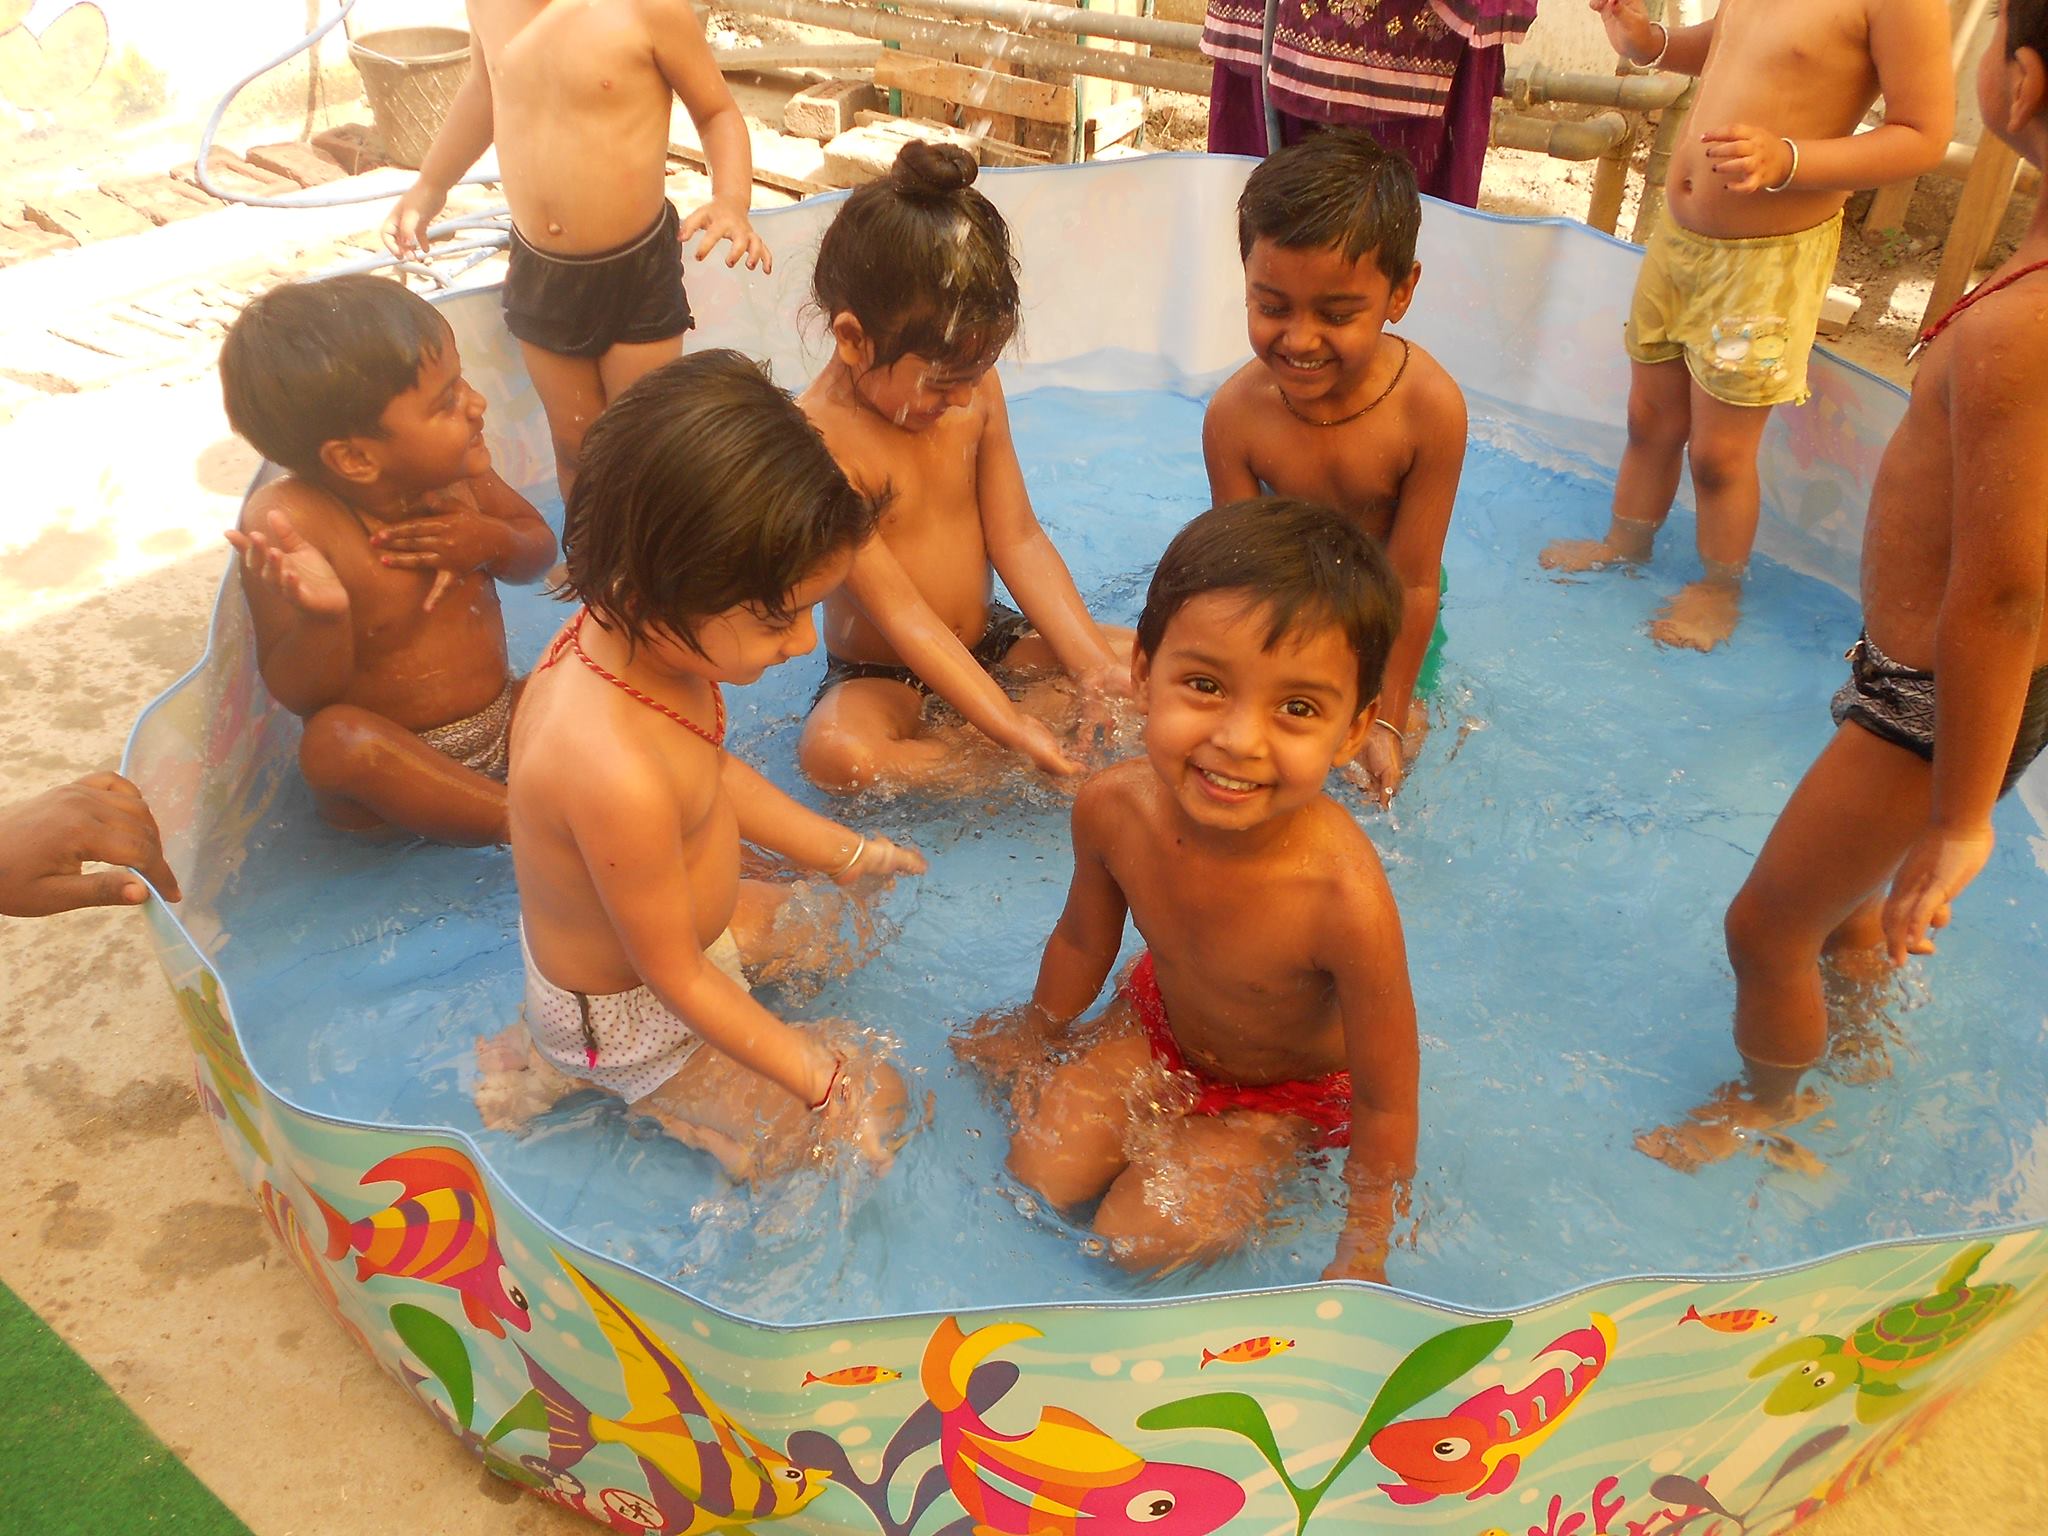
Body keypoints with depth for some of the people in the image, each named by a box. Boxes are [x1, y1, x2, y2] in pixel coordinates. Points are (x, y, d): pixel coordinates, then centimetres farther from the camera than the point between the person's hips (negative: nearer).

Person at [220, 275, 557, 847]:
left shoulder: (455, 471, -8)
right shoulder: (285, 523, -22)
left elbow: (540, 546, 8)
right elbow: (298, 695, -18)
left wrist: (492, 542, -17)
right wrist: (322, 619, -41)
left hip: (503, 718, 4)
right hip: (396, 763, -4)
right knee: (336, 740, -37)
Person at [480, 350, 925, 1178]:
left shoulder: (623, 634, -18)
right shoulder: (618, 775, -44)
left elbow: (713, 772, 3)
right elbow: (676, 977, -29)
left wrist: (845, 852, 6)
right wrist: (820, 1079, -19)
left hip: (672, 916, 8)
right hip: (631, 1013, -7)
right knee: (875, 1105, 5)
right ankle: (573, 1071, 7)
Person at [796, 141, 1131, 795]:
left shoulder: (973, 389, -3)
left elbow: (1018, 538, -2)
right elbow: (897, 610, -27)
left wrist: (1090, 662, -13)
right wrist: (1011, 728, -31)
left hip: (988, 639, 6)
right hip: (880, 675, -6)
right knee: (837, 750, -38)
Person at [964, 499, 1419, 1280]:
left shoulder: (1347, 900, -43)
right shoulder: (1113, 807, -29)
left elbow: (1385, 1102, -26)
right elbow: (1083, 938, -4)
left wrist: (1362, 1256, -13)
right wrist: (1035, 1032, 14)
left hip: (1289, 1083, -3)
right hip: (1161, 1020, 4)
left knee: (1140, 1238, -8)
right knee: (1044, 1173, -2)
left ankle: (1247, 1158, 18)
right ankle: (1160, 1124, 23)